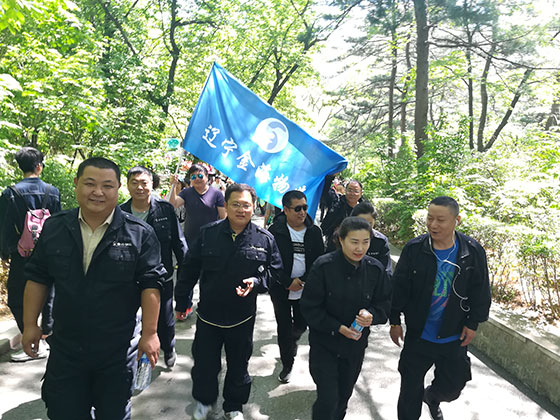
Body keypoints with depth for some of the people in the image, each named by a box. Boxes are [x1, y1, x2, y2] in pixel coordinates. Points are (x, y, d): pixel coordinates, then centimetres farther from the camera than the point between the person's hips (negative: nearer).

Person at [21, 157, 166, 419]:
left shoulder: (140, 234, -11)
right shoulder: (54, 228, -1)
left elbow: (150, 284, -10)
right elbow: (37, 278, 7)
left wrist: (150, 333, -11)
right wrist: (30, 324, 7)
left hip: (117, 351, -2)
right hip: (65, 348, 3)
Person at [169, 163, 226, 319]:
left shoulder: (216, 193, -3)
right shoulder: (187, 192, 5)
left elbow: (223, 217, -2)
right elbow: (173, 204, -10)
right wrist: (173, 186, -18)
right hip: (190, 240, 2)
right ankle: (186, 306, 23)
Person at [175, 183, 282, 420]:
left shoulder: (265, 239, -8)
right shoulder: (208, 234, -8)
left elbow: (275, 270, 3)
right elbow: (189, 269, 0)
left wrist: (257, 281, -17)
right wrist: (181, 301, 5)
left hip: (243, 316, 0)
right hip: (208, 313, 0)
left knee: (239, 365, 17)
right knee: (204, 363, 15)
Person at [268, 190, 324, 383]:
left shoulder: (314, 231, -3)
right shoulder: (275, 231, -10)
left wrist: (303, 280, -14)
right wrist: (288, 282, -16)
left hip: (305, 290, 2)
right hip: (281, 290, -2)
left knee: (301, 325, 15)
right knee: (284, 327, 8)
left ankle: (293, 340, 51)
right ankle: (287, 365, 29)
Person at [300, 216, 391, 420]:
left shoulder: (375, 269, -7)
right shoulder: (323, 266, -18)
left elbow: (384, 304, 2)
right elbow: (309, 307, -13)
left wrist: (371, 314, -20)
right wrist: (337, 327, -22)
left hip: (356, 344, 4)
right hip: (324, 343, -4)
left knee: (343, 396, 21)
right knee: (328, 400, -6)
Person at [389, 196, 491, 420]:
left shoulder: (472, 251, -9)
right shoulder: (414, 249, -13)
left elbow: (480, 292, 1)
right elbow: (398, 287, -5)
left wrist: (473, 323, 0)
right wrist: (395, 321, -3)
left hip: (454, 336, 2)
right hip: (418, 334, -1)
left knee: (452, 386, 18)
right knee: (410, 387, 9)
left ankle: (431, 398, 52)